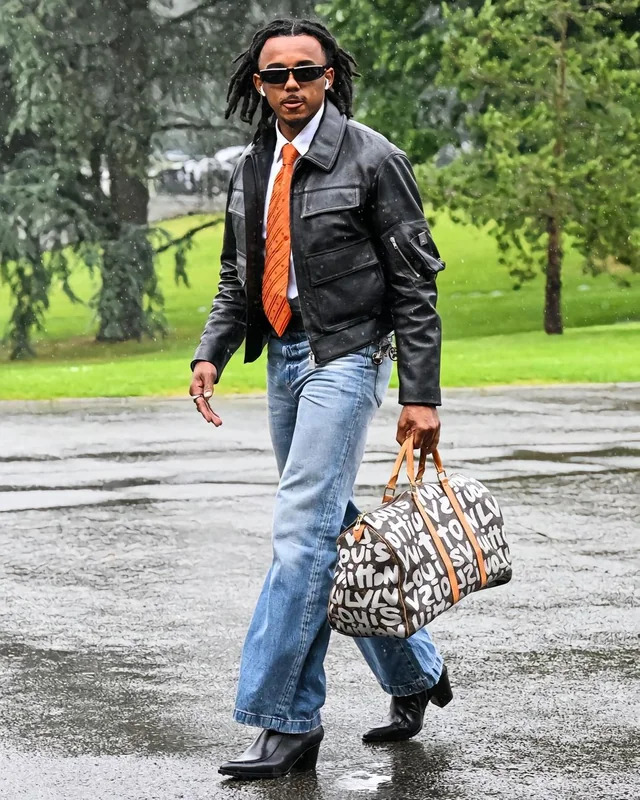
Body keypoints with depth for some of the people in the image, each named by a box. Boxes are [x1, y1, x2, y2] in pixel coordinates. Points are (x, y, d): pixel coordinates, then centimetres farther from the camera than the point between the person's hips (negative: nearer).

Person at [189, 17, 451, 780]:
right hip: (282, 358, 7)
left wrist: (420, 394, -12)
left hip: (345, 356, -7)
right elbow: (237, 279, 19)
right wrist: (210, 352, 1)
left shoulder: (371, 159, -8)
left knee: (302, 530, -14)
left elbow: (414, 282, -8)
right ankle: (413, 672, 28)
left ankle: (283, 722, -13)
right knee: (332, 530, 12)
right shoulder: (250, 170, 11)